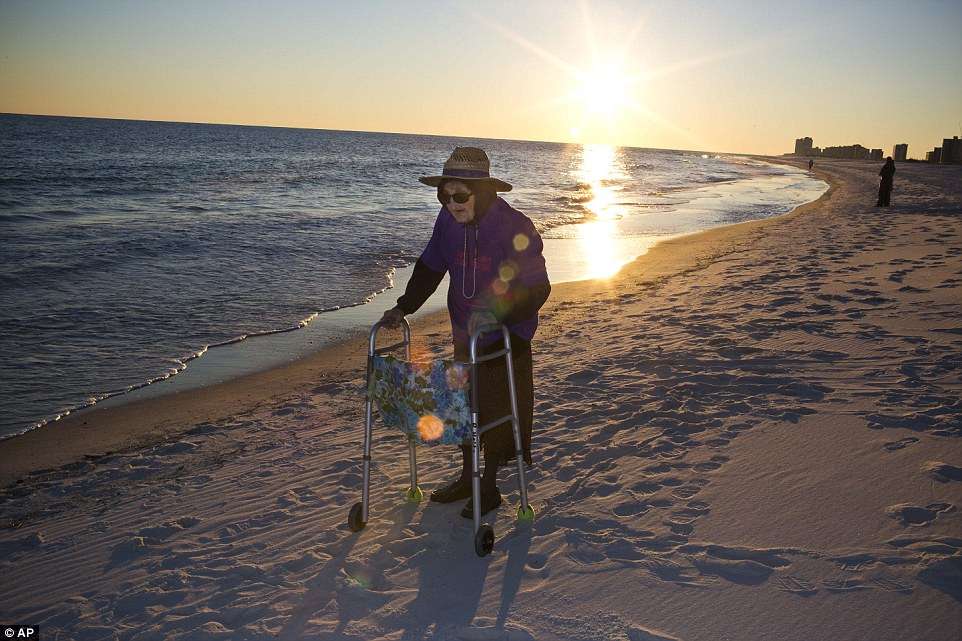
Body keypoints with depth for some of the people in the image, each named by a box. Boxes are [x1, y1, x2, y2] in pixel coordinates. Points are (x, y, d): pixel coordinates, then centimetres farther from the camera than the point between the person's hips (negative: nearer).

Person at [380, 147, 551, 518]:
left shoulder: (515, 228, -24)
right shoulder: (448, 220, -6)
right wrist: (403, 307, -1)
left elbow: (537, 289, -26)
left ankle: (490, 487, 23)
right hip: (464, 335, 6)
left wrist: (495, 313, -40)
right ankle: (467, 477, 35)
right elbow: (429, 268, 8)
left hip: (507, 338, -6)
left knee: (498, 410, 5)